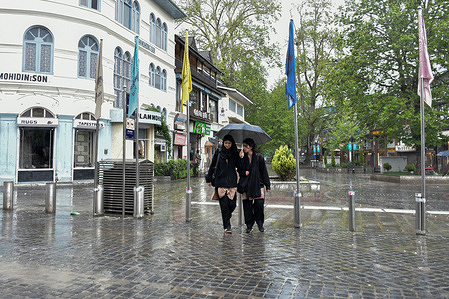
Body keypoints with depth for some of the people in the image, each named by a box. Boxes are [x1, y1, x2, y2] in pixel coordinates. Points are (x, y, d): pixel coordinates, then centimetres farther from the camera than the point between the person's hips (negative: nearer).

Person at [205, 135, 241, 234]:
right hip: (220, 182, -1)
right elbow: (212, 166, 14)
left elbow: (239, 166, 1)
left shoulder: (235, 154, 9)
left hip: (232, 182, 1)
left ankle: (227, 217, 31)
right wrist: (209, 179, 13)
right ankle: (227, 226, 5)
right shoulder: (218, 153, 8)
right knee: (224, 205, -5)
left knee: (232, 204, -1)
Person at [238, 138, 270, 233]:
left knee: (259, 204, -7)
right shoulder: (243, 158, 7)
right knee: (247, 206, 1)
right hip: (246, 185, 2)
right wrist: (244, 173, -7)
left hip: (258, 184, -2)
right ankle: (249, 226, 12)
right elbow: (239, 170, 16)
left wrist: (267, 185, 1)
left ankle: (260, 224, 14)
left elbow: (264, 171, 3)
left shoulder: (259, 157, 1)